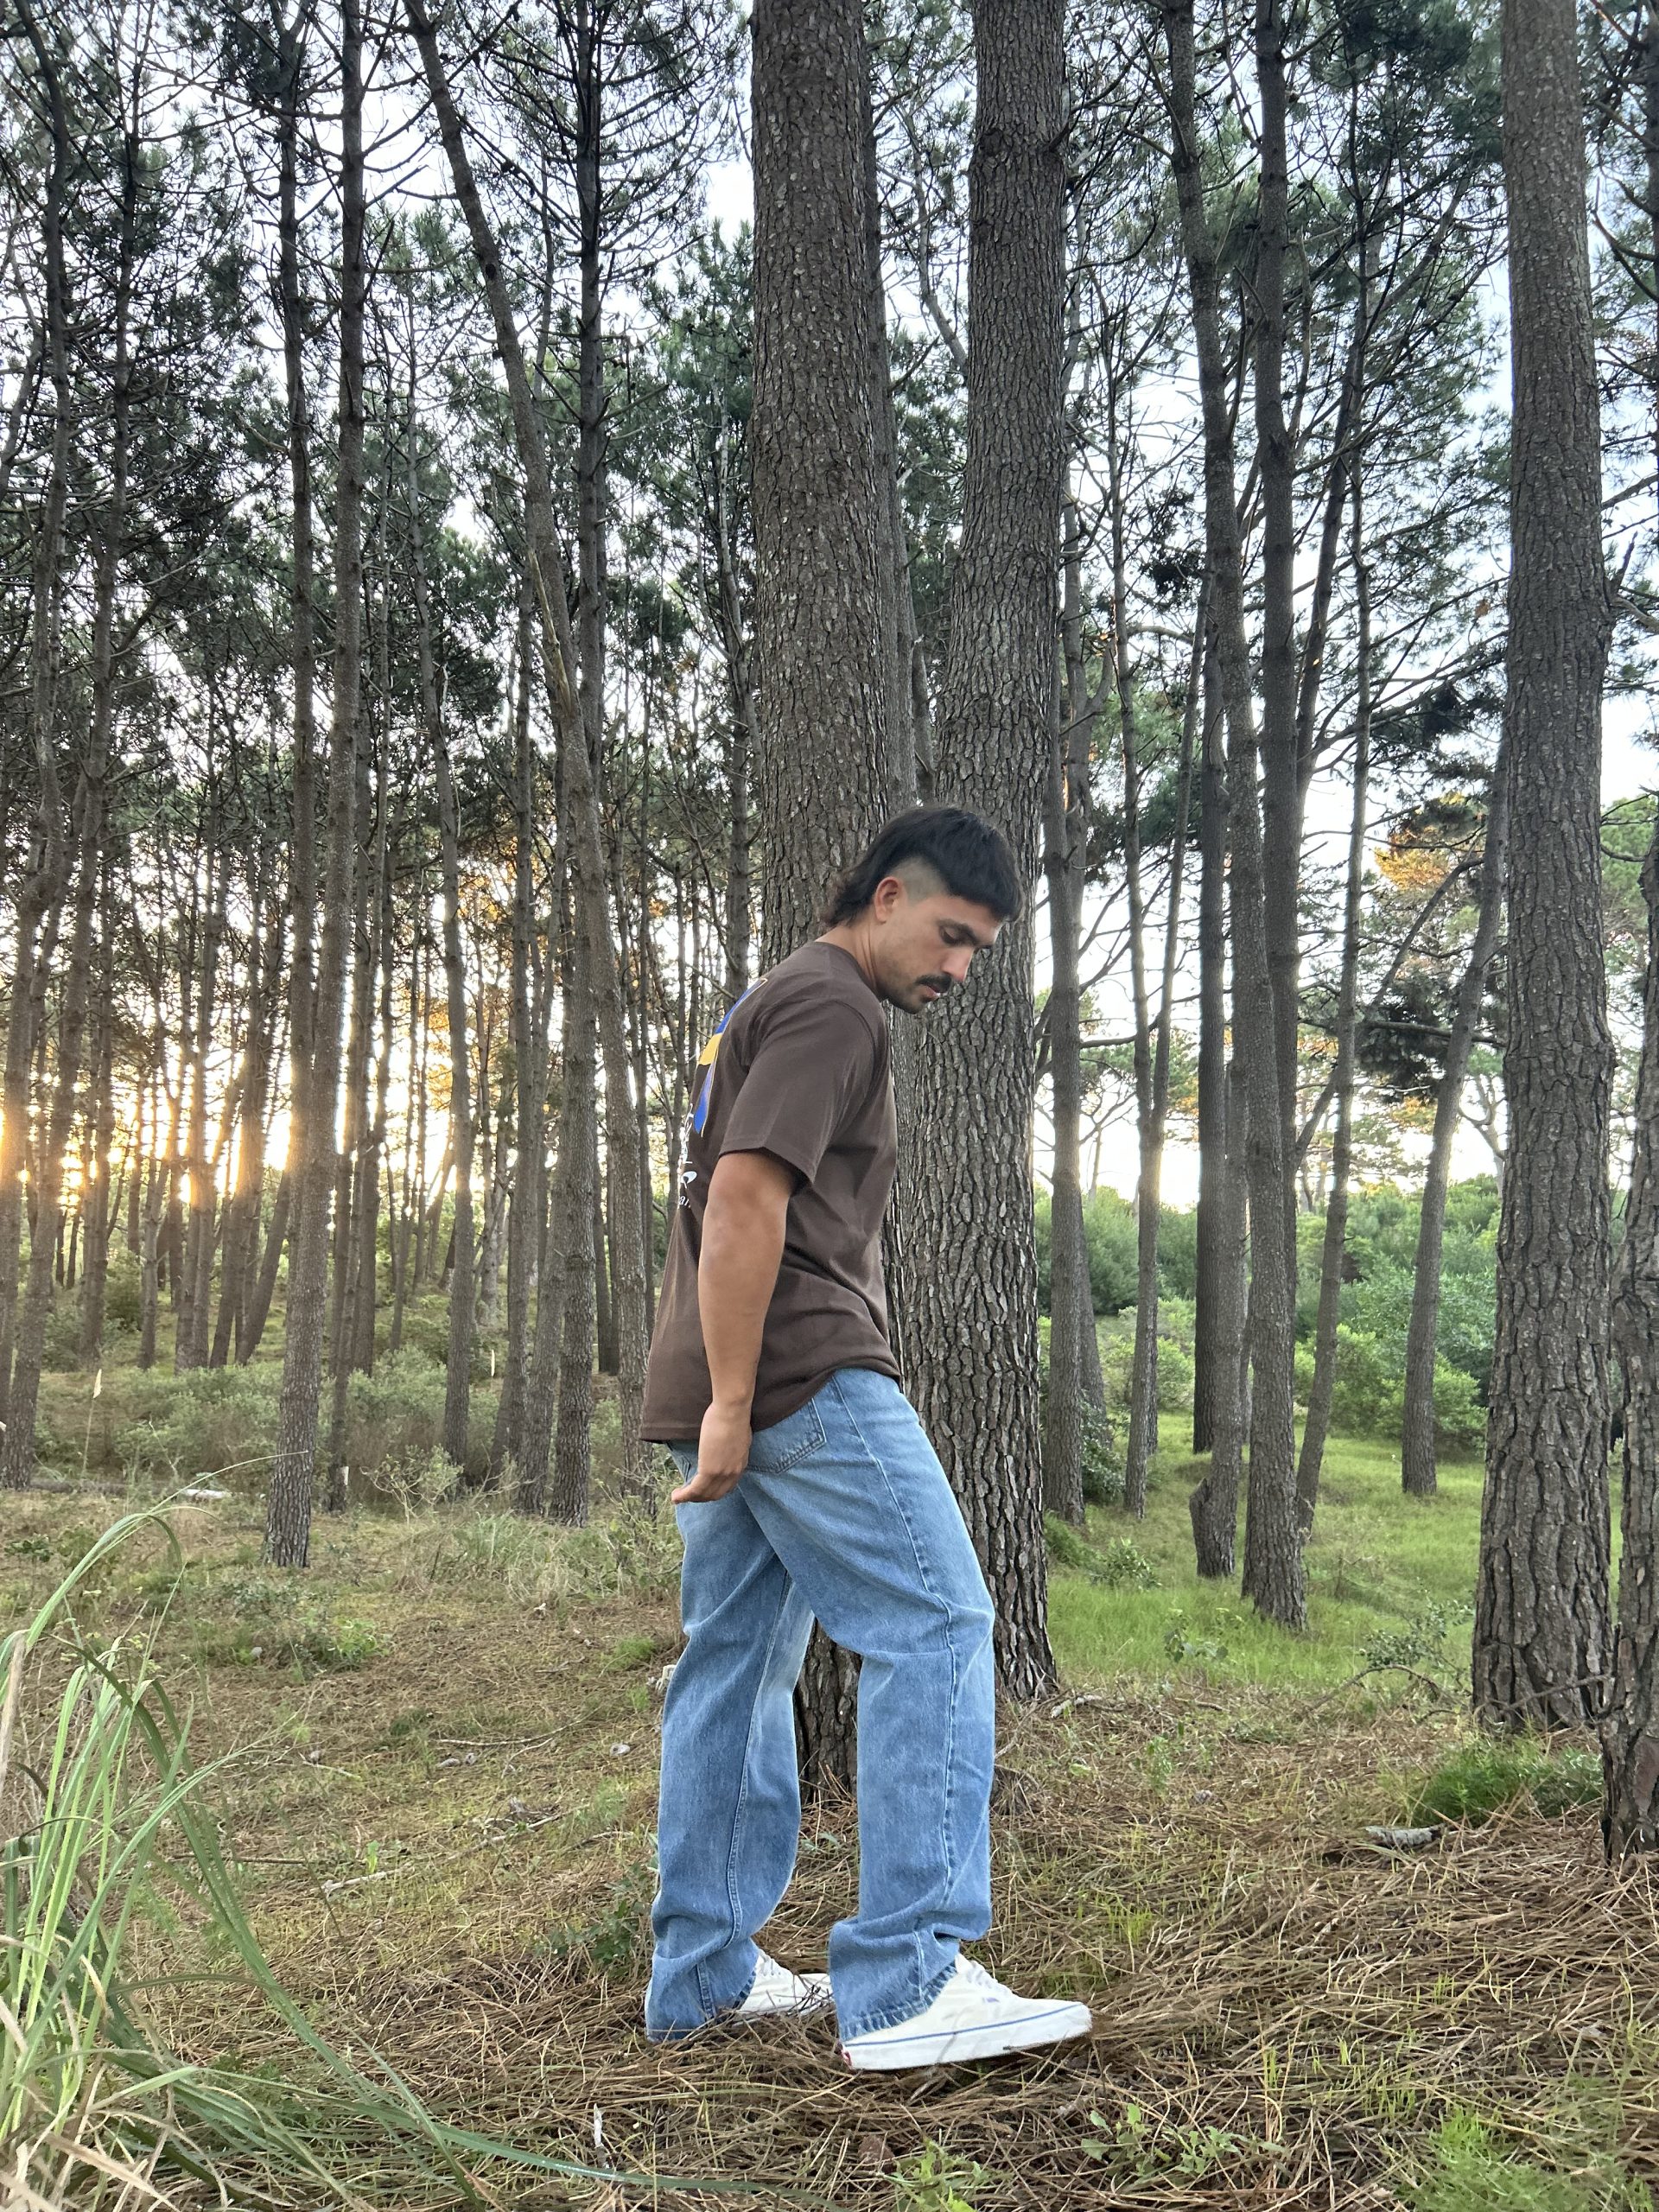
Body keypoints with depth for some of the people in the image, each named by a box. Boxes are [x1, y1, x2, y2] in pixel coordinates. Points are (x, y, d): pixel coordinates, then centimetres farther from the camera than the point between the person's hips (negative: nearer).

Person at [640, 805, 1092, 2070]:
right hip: (802, 1376, -11)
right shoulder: (833, 1006, -6)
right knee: (939, 1628, -10)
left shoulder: (775, 1007, 27)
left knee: (738, 1665, 11)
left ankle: (705, 1973, 18)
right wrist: (731, 1402, -19)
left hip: (740, 1395, 11)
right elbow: (744, 1197, -17)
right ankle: (906, 1983, -11)